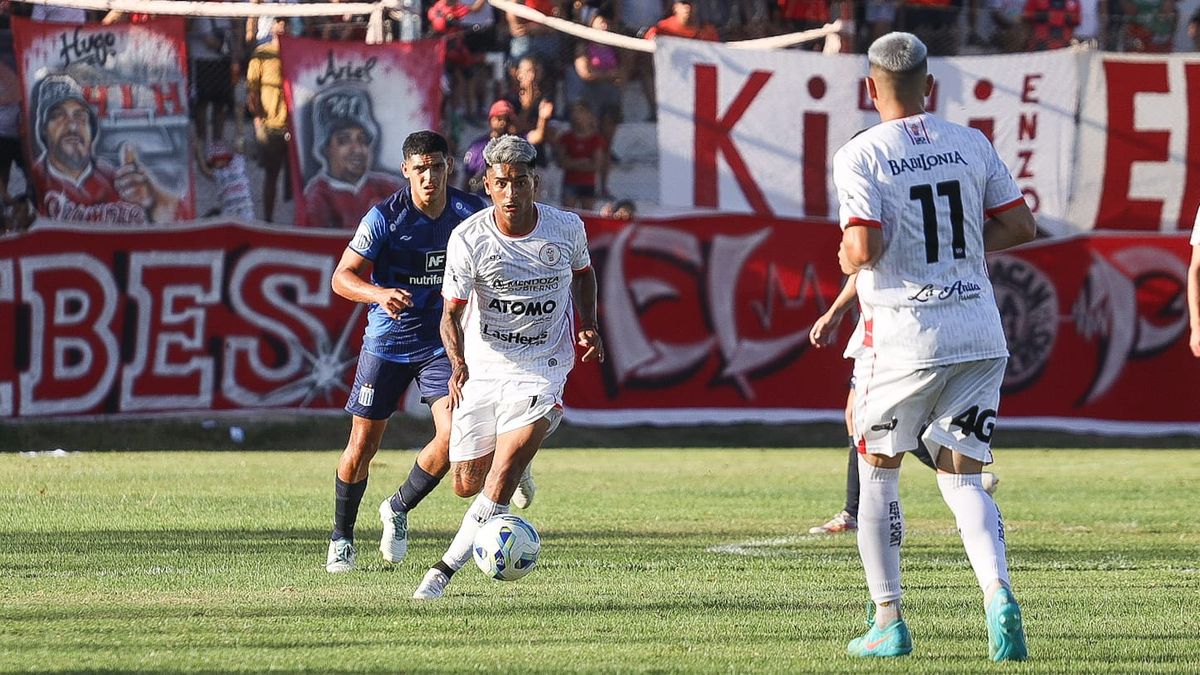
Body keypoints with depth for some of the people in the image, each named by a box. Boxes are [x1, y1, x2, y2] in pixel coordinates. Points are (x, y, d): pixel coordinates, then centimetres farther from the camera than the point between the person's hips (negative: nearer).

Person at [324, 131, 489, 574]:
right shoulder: (385, 217, -14)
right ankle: (341, 538, 22)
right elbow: (342, 277, -14)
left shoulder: (471, 213, -6)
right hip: (386, 341, -2)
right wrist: (380, 294, -33)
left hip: (442, 342, 2)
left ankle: (398, 510, 12)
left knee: (452, 435, -15)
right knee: (363, 445, 1)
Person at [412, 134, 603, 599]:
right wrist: (458, 364, -29)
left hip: (540, 369, -1)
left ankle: (445, 569, -15)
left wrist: (588, 327, 0)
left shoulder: (567, 228, -7)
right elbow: (452, 313, -11)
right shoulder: (468, 239, -13)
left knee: (503, 472, -21)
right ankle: (517, 466, 45)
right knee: (467, 486, 8)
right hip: (482, 367, 1)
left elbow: (583, 274, 16)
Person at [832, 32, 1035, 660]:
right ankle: (998, 593, -18)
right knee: (962, 478, 7)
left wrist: (848, 259, 5)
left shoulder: (861, 154, -8)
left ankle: (888, 622, 12)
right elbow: (1021, 226, 7)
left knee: (877, 470, 14)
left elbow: (865, 248, -17)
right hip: (979, 336, 3)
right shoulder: (972, 144, 6)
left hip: (904, 339, -3)